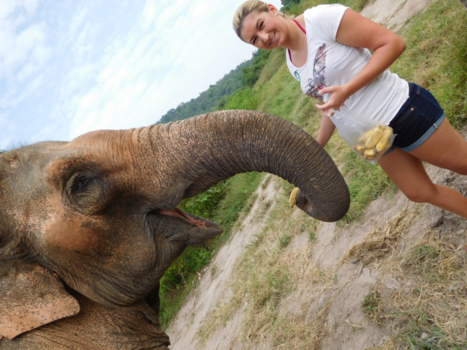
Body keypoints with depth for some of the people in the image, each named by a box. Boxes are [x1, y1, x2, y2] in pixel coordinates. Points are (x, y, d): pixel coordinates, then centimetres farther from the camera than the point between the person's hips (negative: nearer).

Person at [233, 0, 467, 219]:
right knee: (419, 193, 16)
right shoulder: (293, 64, 4)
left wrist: (347, 89, -26)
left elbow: (393, 43, -19)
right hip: (372, 134, 7)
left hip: (404, 110, -7)